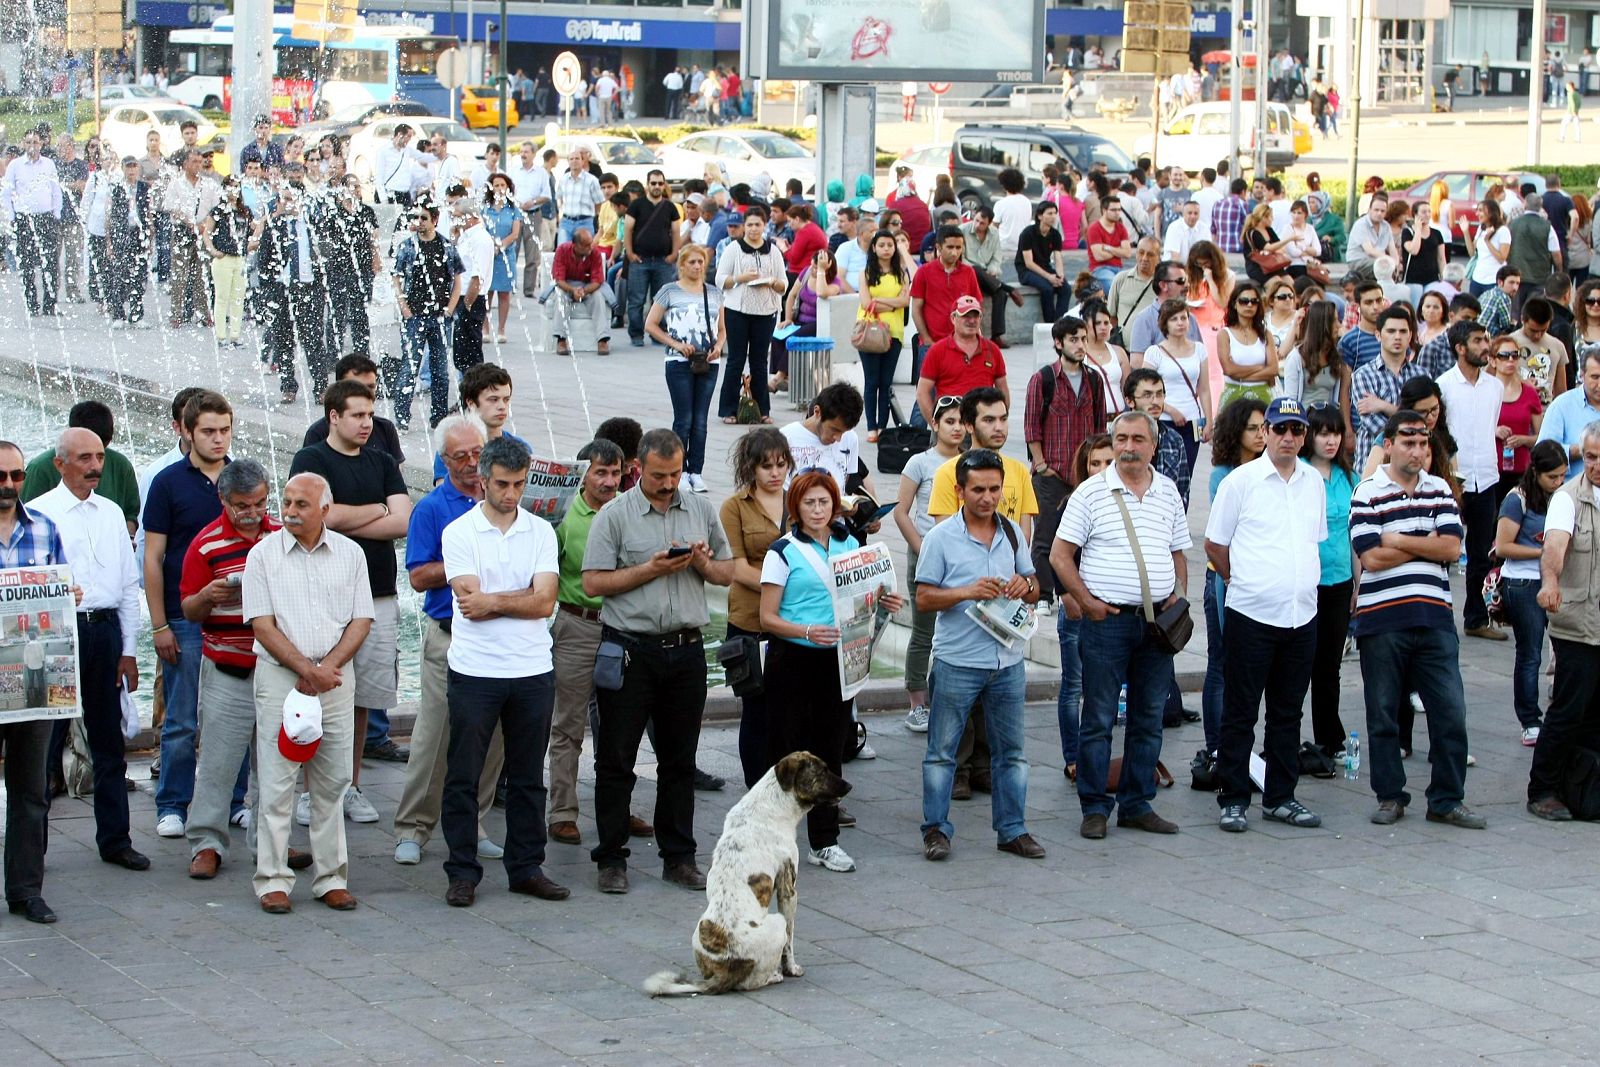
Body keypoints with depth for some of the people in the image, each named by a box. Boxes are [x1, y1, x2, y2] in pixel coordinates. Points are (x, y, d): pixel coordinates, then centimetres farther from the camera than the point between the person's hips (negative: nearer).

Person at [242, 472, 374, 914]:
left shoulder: (350, 554, 8)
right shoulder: (264, 554, 1)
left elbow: (361, 620, 5)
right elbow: (263, 625, -4)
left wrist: (327, 667, -9)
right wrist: (307, 669, -12)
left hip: (336, 677, 2)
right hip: (279, 676, -2)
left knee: (332, 784, 4)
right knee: (275, 784, -3)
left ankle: (332, 878, 11)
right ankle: (273, 880, 2)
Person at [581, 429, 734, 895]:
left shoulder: (701, 511, 10)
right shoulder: (615, 516, -3)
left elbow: (728, 573, 15)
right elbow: (593, 582, -9)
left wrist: (703, 563, -7)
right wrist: (650, 569, -15)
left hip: (686, 650, 4)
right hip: (630, 650, -3)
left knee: (680, 760, 10)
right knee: (616, 760, 1)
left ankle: (679, 857, 18)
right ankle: (611, 859, 8)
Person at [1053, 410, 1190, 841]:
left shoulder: (1168, 492, 11)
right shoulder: (1091, 492, -2)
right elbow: (1060, 555, -3)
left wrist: (1178, 595, 4)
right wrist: (1086, 601, -9)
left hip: (1157, 621, 4)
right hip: (1107, 619, -4)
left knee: (1149, 717, 8)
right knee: (1099, 717, -1)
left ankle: (1137, 804, 17)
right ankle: (1094, 807, 5)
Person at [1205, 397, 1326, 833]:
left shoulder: (1314, 482, 10)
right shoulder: (1241, 481, -5)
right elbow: (1214, 545, 2)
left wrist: (1306, 582, 14)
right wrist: (1244, 581, 7)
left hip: (1302, 615, 5)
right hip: (1251, 614, -5)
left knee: (1288, 713, 12)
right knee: (1239, 713, 1)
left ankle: (1280, 797, 20)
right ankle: (1233, 799, 8)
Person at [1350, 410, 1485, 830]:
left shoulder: (1439, 491, 11)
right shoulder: (1367, 494, -1)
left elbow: (1452, 548, -2)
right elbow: (1372, 558, -12)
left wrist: (1399, 541, -8)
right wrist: (1427, 544, -3)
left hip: (1434, 617, 3)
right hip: (1382, 618, -3)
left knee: (1450, 712, 0)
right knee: (1383, 715, 5)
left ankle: (1447, 799, 8)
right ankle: (1390, 796, 17)